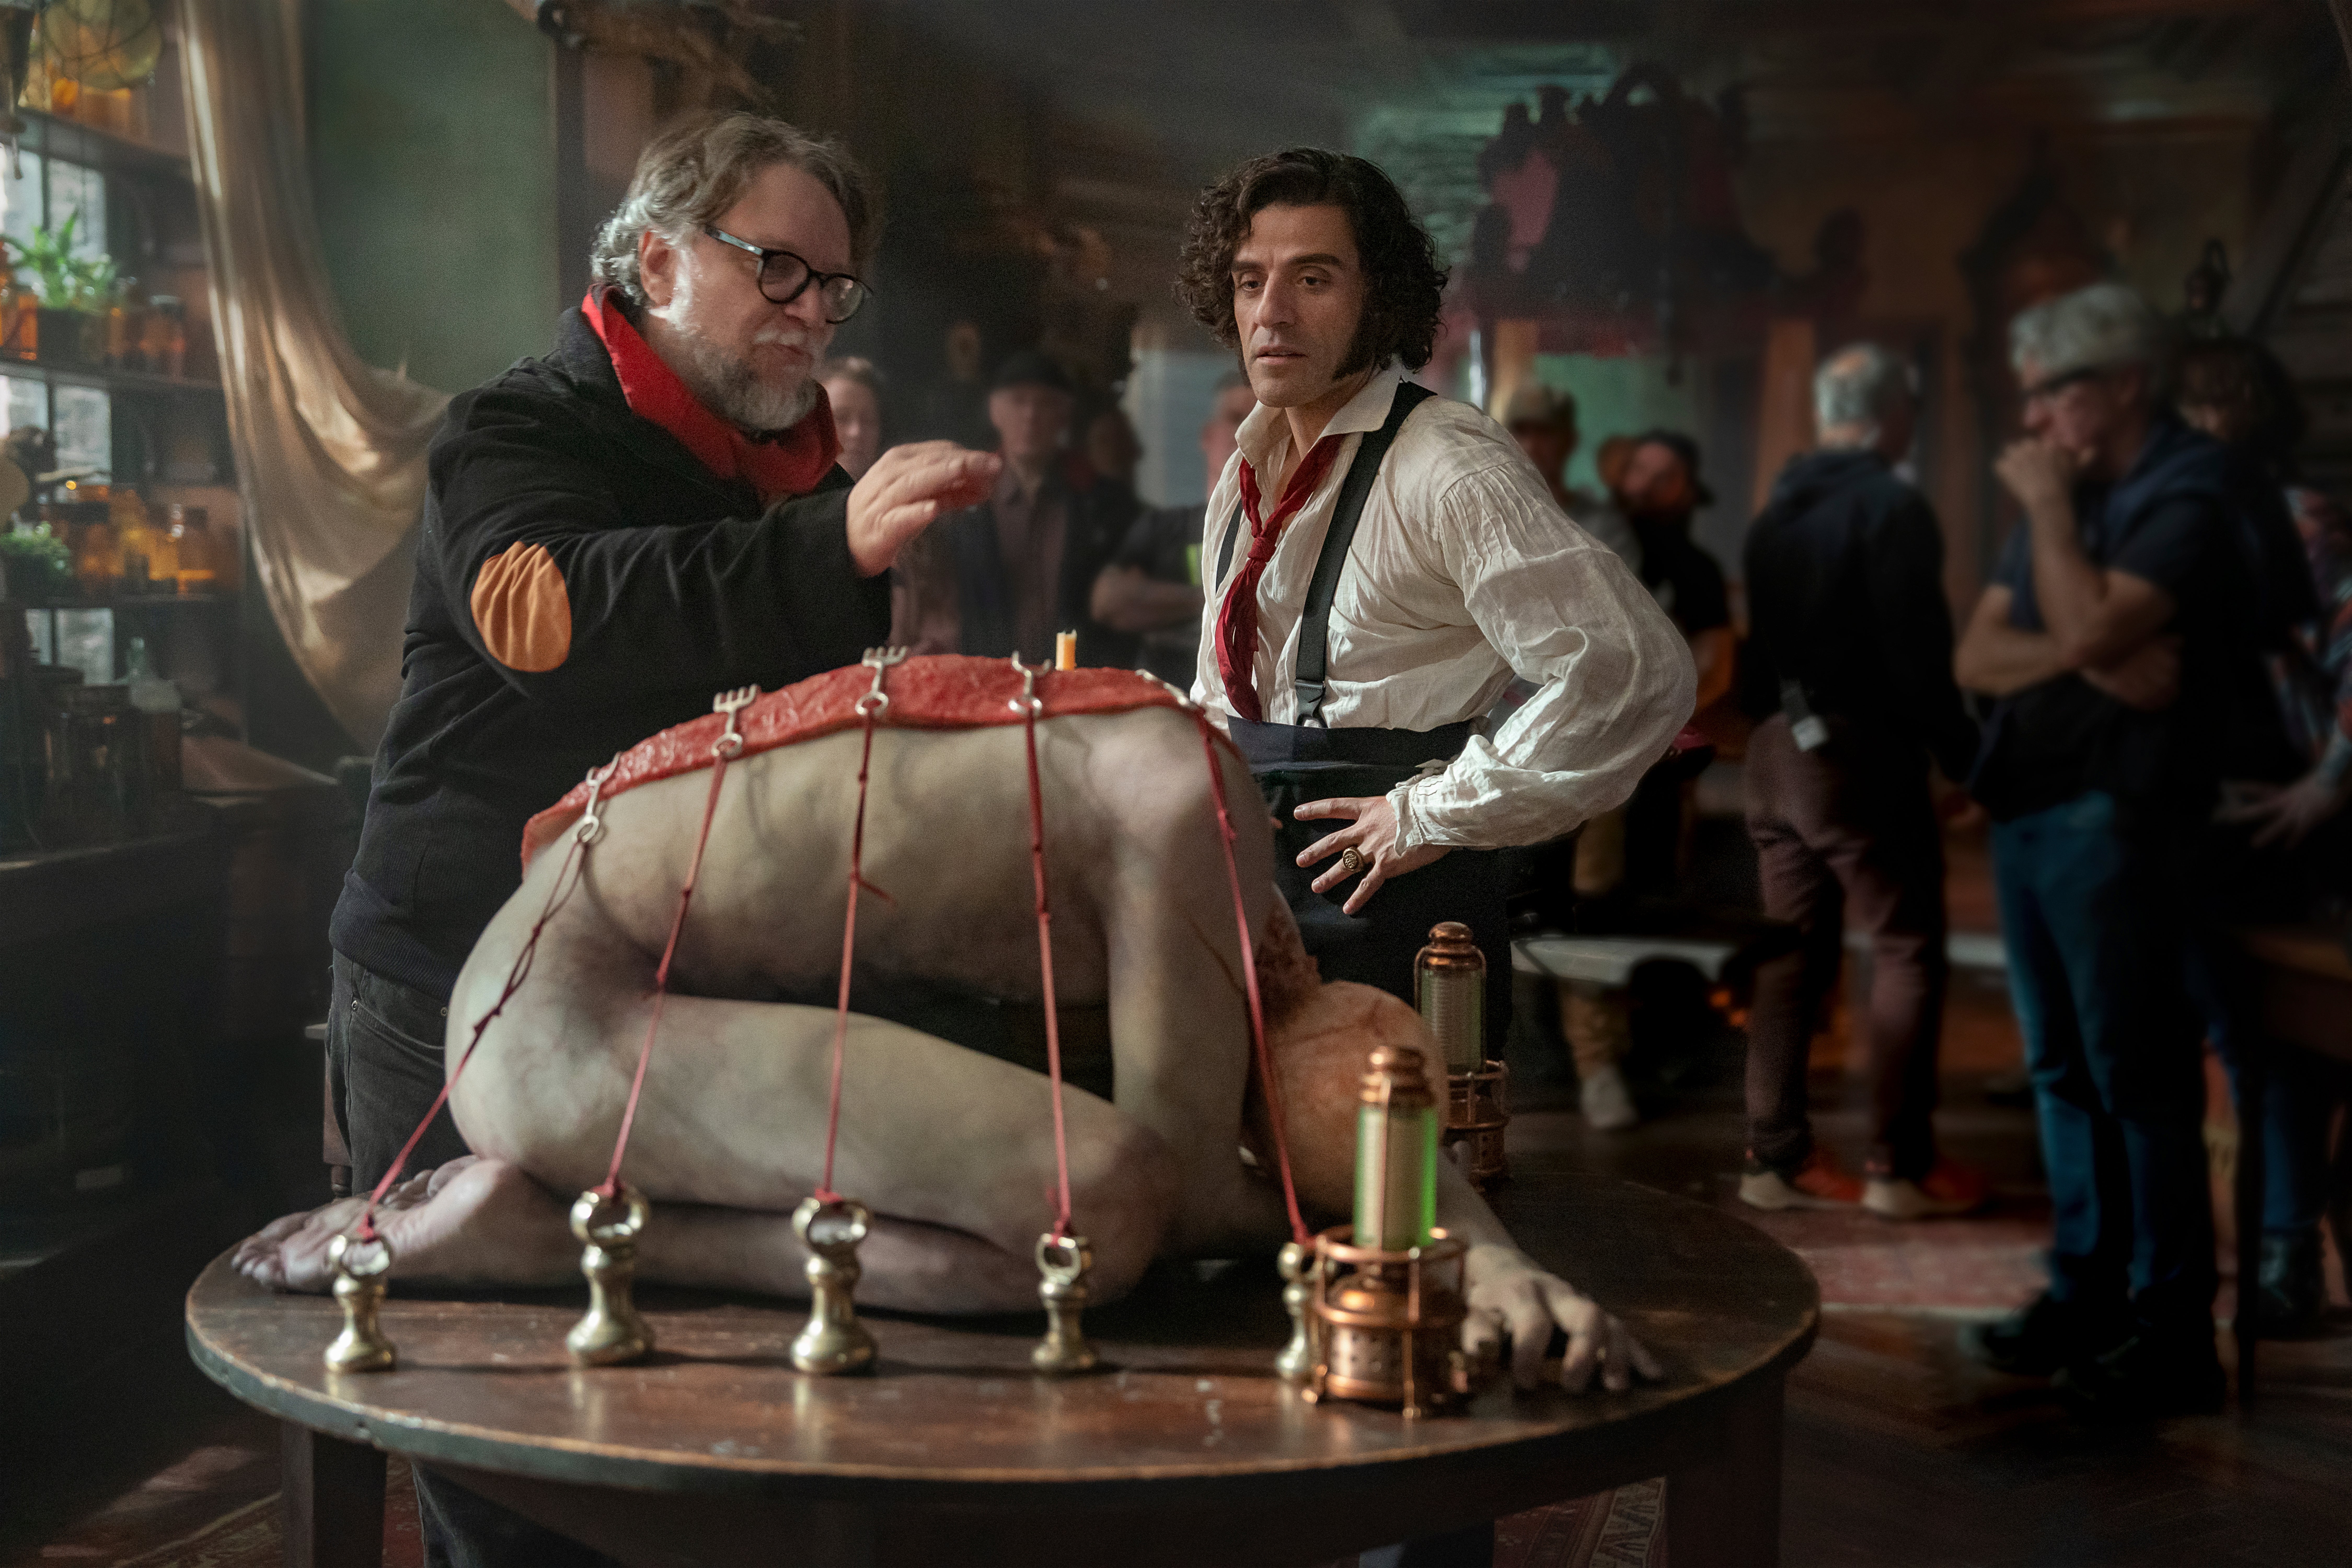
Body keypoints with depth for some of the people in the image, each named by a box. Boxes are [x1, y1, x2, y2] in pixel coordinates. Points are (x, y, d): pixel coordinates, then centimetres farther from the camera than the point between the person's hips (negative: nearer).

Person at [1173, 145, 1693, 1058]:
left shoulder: (1451, 469, -16)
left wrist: (1436, 814, -18)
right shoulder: (1247, 477, 11)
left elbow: (1635, 673, -26)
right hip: (1251, 904, 7)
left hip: (1387, 927, -7)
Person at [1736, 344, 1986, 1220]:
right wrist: (1963, 752, -10)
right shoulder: (1891, 508, -12)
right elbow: (1918, 654, -17)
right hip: (1861, 753, -8)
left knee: (1793, 952, 10)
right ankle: (1900, 1165, 0)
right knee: (1908, 950, 0)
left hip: (1777, 752, 8)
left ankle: (1776, 1155, 11)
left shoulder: (1777, 512, 13)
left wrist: (1769, 722, 18)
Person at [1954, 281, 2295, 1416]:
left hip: (2115, 815, -8)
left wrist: (2048, 505, -11)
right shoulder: (2067, 496, 17)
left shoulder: (2186, 494, -8)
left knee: (2138, 1074, -5)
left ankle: (2173, 1332, 2)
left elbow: (2093, 626, -24)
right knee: (2063, 1067, 12)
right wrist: (2085, 656, -10)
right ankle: (2087, 1290, 22)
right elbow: (1977, 657, 8)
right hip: (2026, 807, 8)